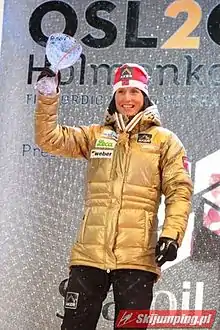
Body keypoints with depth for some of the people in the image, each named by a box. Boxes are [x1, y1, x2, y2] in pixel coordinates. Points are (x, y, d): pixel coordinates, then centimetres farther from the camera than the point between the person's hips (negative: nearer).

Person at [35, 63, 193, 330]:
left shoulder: (164, 140, 8)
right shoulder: (95, 135, 16)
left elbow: (179, 191, 1)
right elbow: (50, 139, 8)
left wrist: (172, 234, -13)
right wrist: (48, 98, -5)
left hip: (137, 256, -2)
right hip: (89, 254, 2)